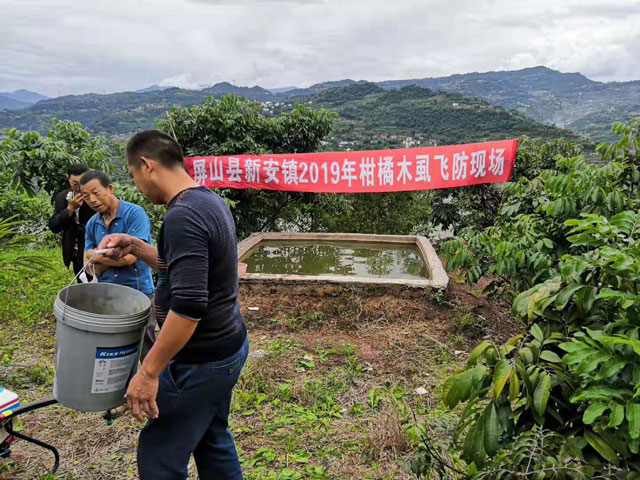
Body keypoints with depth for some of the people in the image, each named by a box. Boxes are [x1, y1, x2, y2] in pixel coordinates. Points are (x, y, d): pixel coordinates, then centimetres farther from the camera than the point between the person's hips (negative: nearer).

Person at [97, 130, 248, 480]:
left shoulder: (183, 217, -24)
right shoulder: (210, 201, 6)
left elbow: (188, 306, -29)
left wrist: (148, 371, -21)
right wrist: (136, 247, 8)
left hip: (201, 360, -9)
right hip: (227, 346, 10)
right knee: (211, 438, 24)